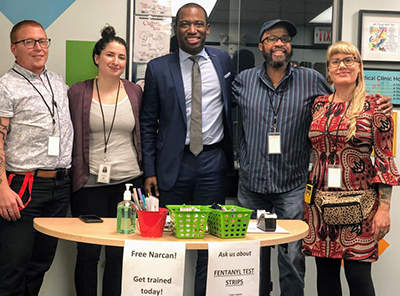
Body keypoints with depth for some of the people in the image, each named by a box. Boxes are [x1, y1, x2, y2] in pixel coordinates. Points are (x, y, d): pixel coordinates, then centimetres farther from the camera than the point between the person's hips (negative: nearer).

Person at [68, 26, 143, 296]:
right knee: (88, 253, 5)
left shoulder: (135, 92, 6)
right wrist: (74, 176, -1)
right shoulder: (78, 92, 0)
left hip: (128, 182, 2)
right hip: (90, 183, -1)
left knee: (119, 253, 8)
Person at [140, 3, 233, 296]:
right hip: (173, 162, -1)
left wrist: (232, 153, 11)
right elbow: (148, 123, 3)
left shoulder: (223, 60, 6)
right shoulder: (158, 68, 0)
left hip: (213, 161, 1)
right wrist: (149, 171, -2)